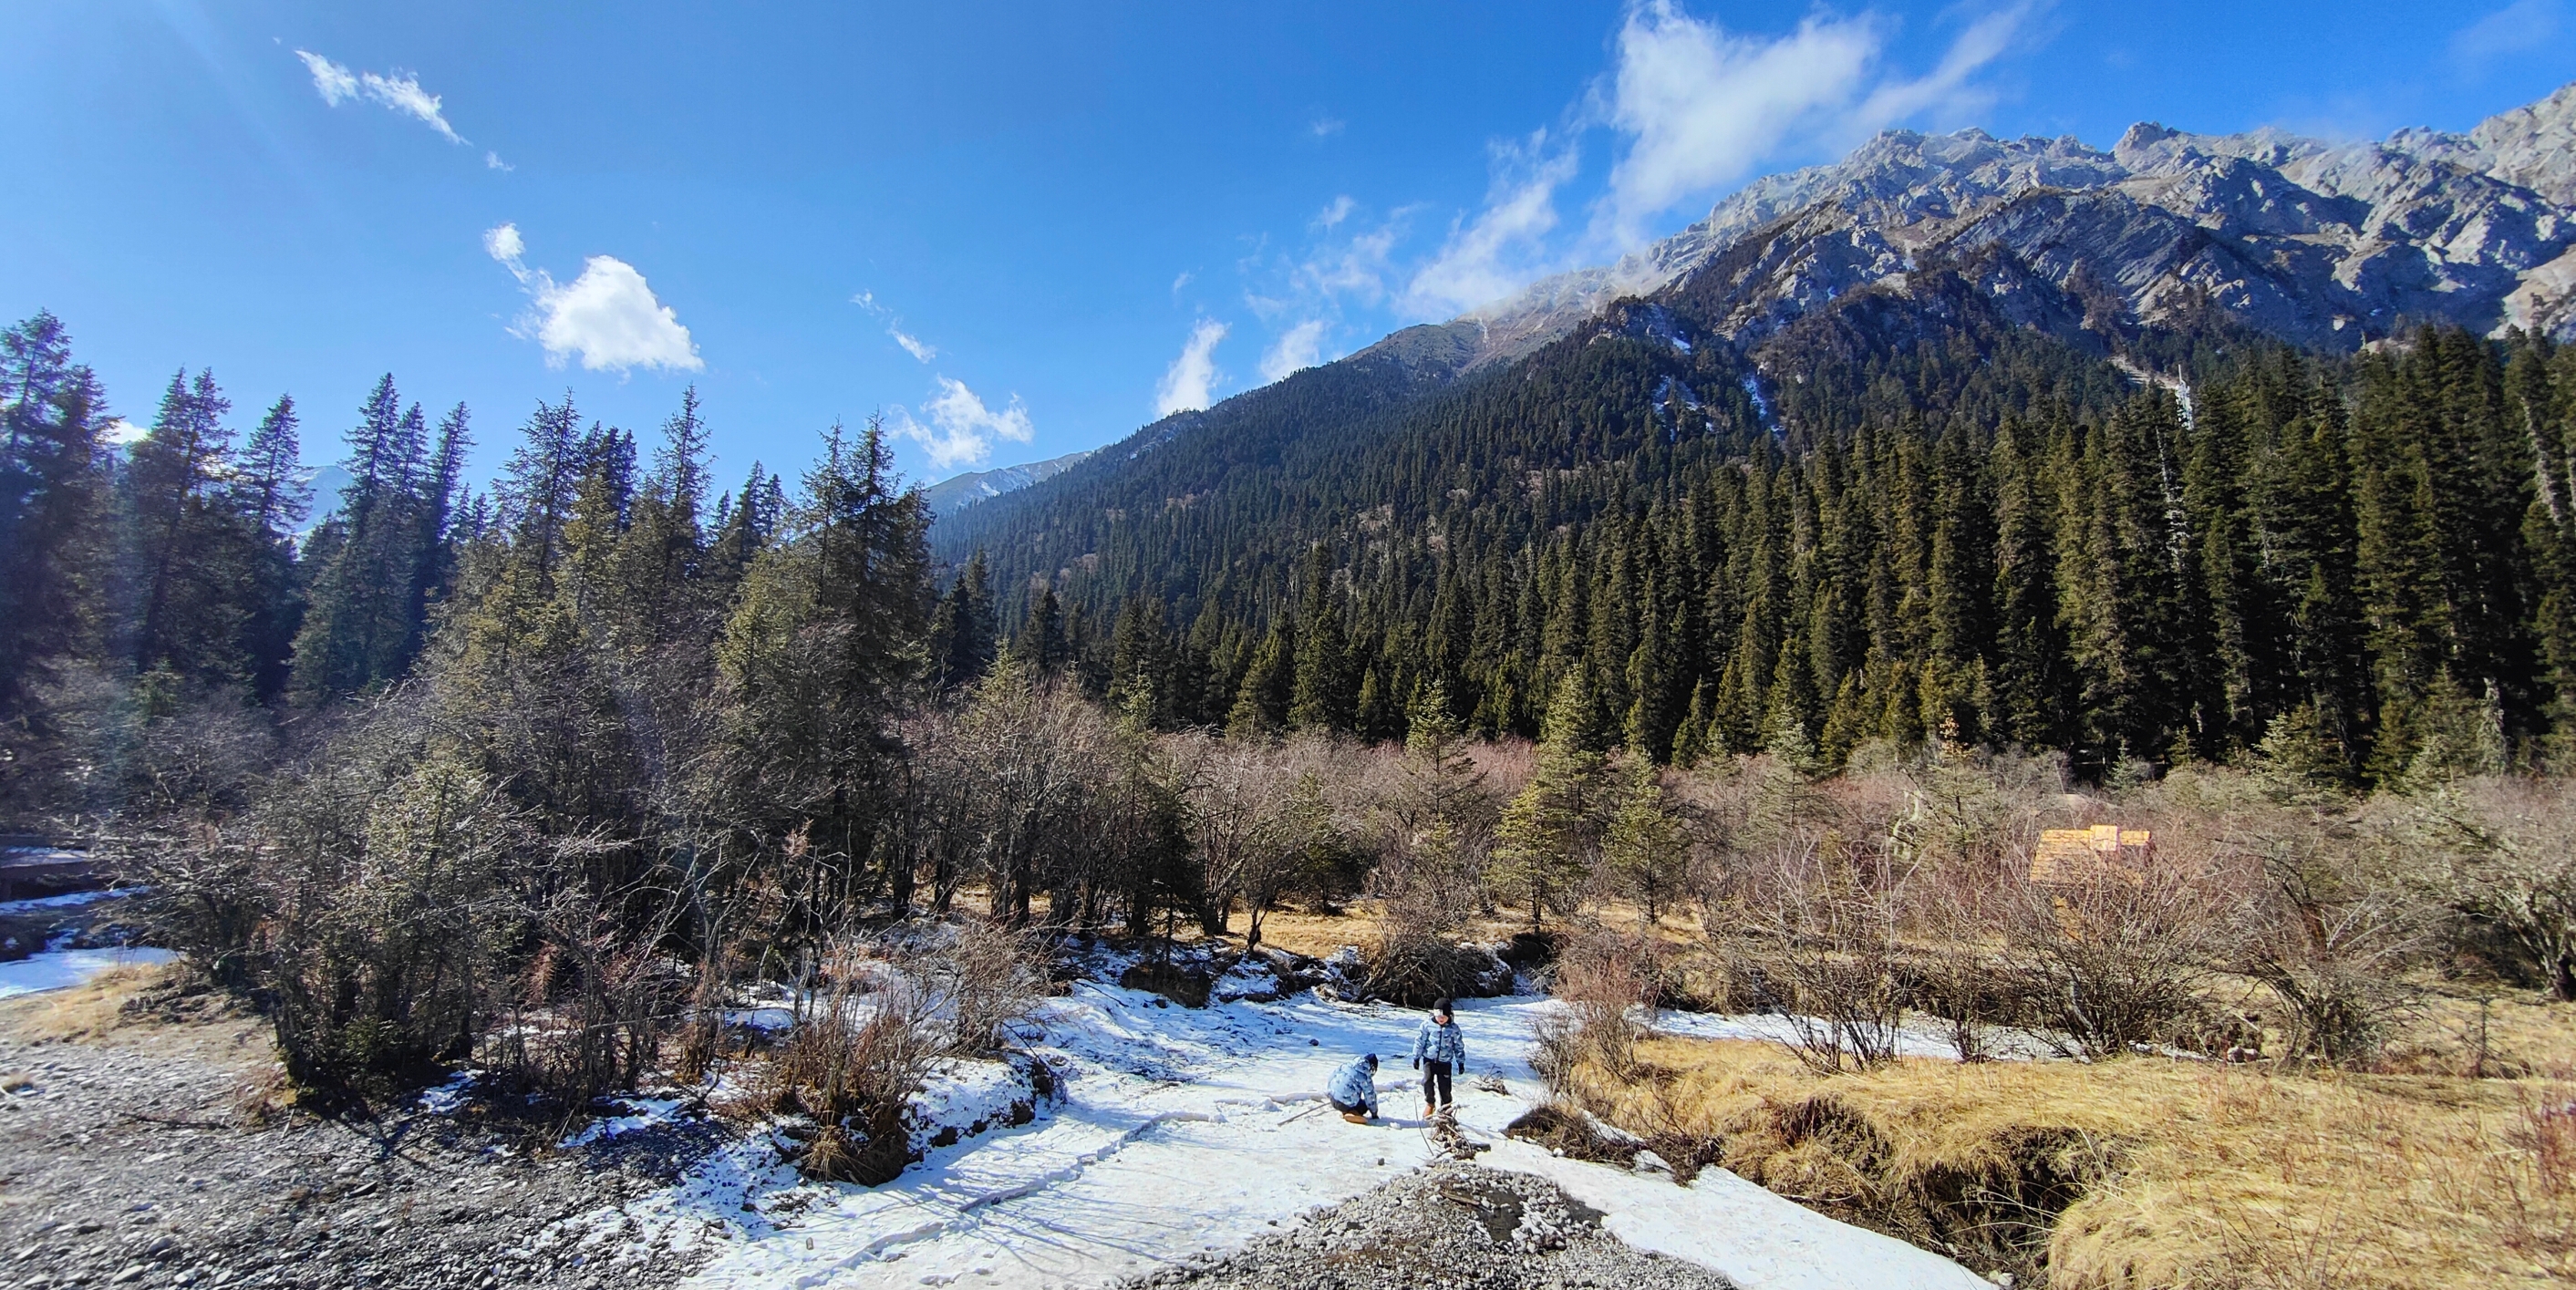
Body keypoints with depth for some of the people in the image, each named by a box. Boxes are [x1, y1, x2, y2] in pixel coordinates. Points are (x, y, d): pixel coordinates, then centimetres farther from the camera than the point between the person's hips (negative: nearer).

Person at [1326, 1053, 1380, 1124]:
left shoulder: (1349, 1065, 11)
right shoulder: (1365, 1076, -7)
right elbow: (1370, 1096, 1)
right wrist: (1374, 1114, 18)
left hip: (1332, 1099, 7)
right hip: (1345, 1104, -7)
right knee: (1364, 1106, 19)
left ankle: (1345, 1111, 11)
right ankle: (1350, 1114, -7)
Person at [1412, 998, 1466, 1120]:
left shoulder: (1453, 1028, -3)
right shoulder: (1428, 1025, -6)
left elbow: (1459, 1046, 7)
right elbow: (1420, 1041, 2)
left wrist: (1461, 1062, 10)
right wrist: (1416, 1057, 5)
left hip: (1445, 1061, 0)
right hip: (1429, 1059, 0)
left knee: (1444, 1086, -1)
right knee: (1428, 1081, -13)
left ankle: (1445, 1108, 20)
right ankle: (1430, 1104, 11)